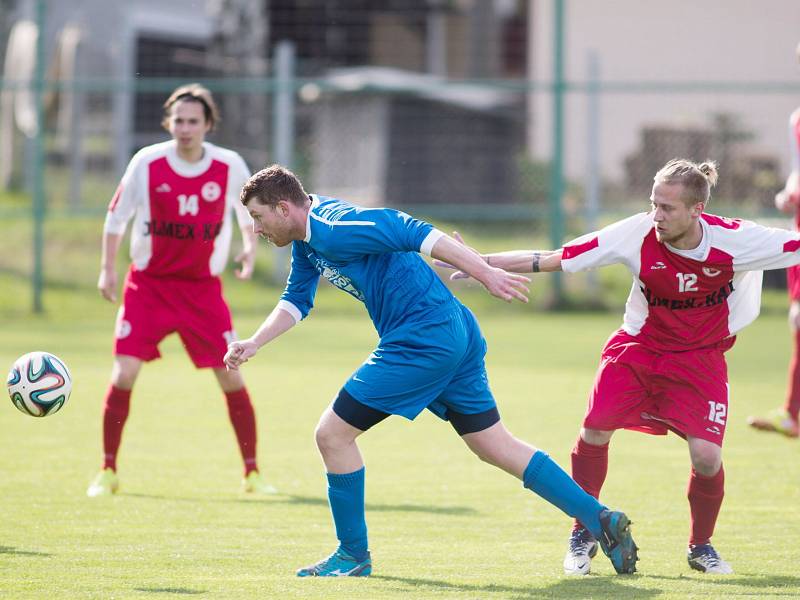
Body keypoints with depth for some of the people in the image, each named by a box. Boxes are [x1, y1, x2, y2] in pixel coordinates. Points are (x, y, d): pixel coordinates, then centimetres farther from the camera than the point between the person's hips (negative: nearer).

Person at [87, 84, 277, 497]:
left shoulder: (230, 167, -6)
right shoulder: (146, 163, -8)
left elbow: (250, 211, 12)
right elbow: (116, 216, 3)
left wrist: (250, 248, -6)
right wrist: (107, 269, -2)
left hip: (203, 288, 1)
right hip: (148, 284, -1)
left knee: (231, 377, -4)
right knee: (123, 375, -11)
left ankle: (252, 474, 9)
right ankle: (107, 472, 4)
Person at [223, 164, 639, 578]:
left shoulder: (332, 229, -17)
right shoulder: (307, 240, 14)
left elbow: (412, 232, -22)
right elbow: (295, 301, 25)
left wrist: (486, 274, -24)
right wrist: (253, 344, 10)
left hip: (423, 339, -10)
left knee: (332, 434, -3)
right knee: (496, 447, 13)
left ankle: (352, 555, 9)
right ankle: (599, 519, 12)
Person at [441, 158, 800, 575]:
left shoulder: (736, 240, -24)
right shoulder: (637, 235, -23)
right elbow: (551, 260, -19)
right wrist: (482, 262, -25)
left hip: (700, 359, -1)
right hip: (638, 347, 1)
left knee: (706, 456, -14)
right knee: (594, 432, -13)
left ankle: (701, 546, 16)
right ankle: (583, 535, 12)